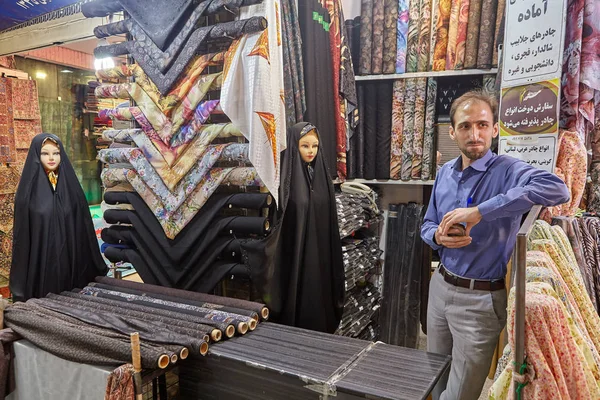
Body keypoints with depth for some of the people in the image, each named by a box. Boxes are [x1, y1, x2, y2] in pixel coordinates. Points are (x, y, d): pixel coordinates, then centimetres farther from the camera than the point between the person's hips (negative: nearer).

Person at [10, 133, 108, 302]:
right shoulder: (28, 188, -4)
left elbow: (83, 224, 4)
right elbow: (21, 232, -3)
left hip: (69, 257, 2)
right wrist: (21, 278, -5)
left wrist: (96, 265, 5)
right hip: (38, 260, -2)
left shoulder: (70, 184, 2)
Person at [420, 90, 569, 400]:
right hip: (440, 286, 6)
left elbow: (556, 189, -37)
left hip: (481, 299, -6)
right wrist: (438, 236, -13)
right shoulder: (444, 173, 4)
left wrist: (480, 211, -38)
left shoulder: (508, 171, -16)